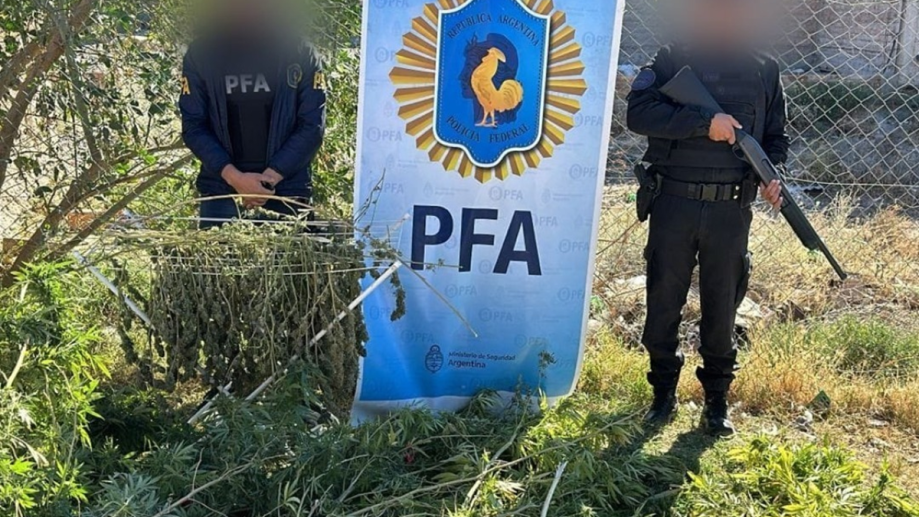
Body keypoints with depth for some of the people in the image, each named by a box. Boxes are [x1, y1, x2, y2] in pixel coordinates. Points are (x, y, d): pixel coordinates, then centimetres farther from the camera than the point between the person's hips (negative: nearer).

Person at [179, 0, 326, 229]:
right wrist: (233, 177, -14)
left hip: (287, 189, 0)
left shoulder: (299, 53, -1)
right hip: (221, 189, 1)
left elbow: (312, 126, -3)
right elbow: (193, 126, 0)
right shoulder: (201, 53, 1)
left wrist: (270, 177, -12)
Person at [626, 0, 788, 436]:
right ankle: (664, 394, 24)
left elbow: (776, 136, 16)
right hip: (673, 204, -1)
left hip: (730, 210, 1)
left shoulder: (764, 70, 11)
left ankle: (717, 401, 22)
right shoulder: (671, 61, 4)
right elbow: (639, 112, -11)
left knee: (721, 307, 8)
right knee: (663, 303, 7)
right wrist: (705, 122, -19)